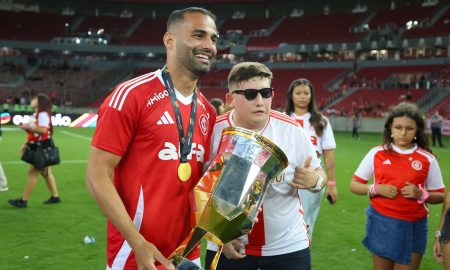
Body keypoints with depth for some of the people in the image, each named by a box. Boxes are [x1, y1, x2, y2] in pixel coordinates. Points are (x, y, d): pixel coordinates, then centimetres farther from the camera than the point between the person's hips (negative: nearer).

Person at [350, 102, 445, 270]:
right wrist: (376, 189, -15)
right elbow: (354, 185, 3)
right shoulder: (377, 153, -2)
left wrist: (421, 194, -16)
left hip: (413, 227, 0)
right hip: (381, 223, 1)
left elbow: (440, 196, 3)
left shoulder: (427, 159, -3)